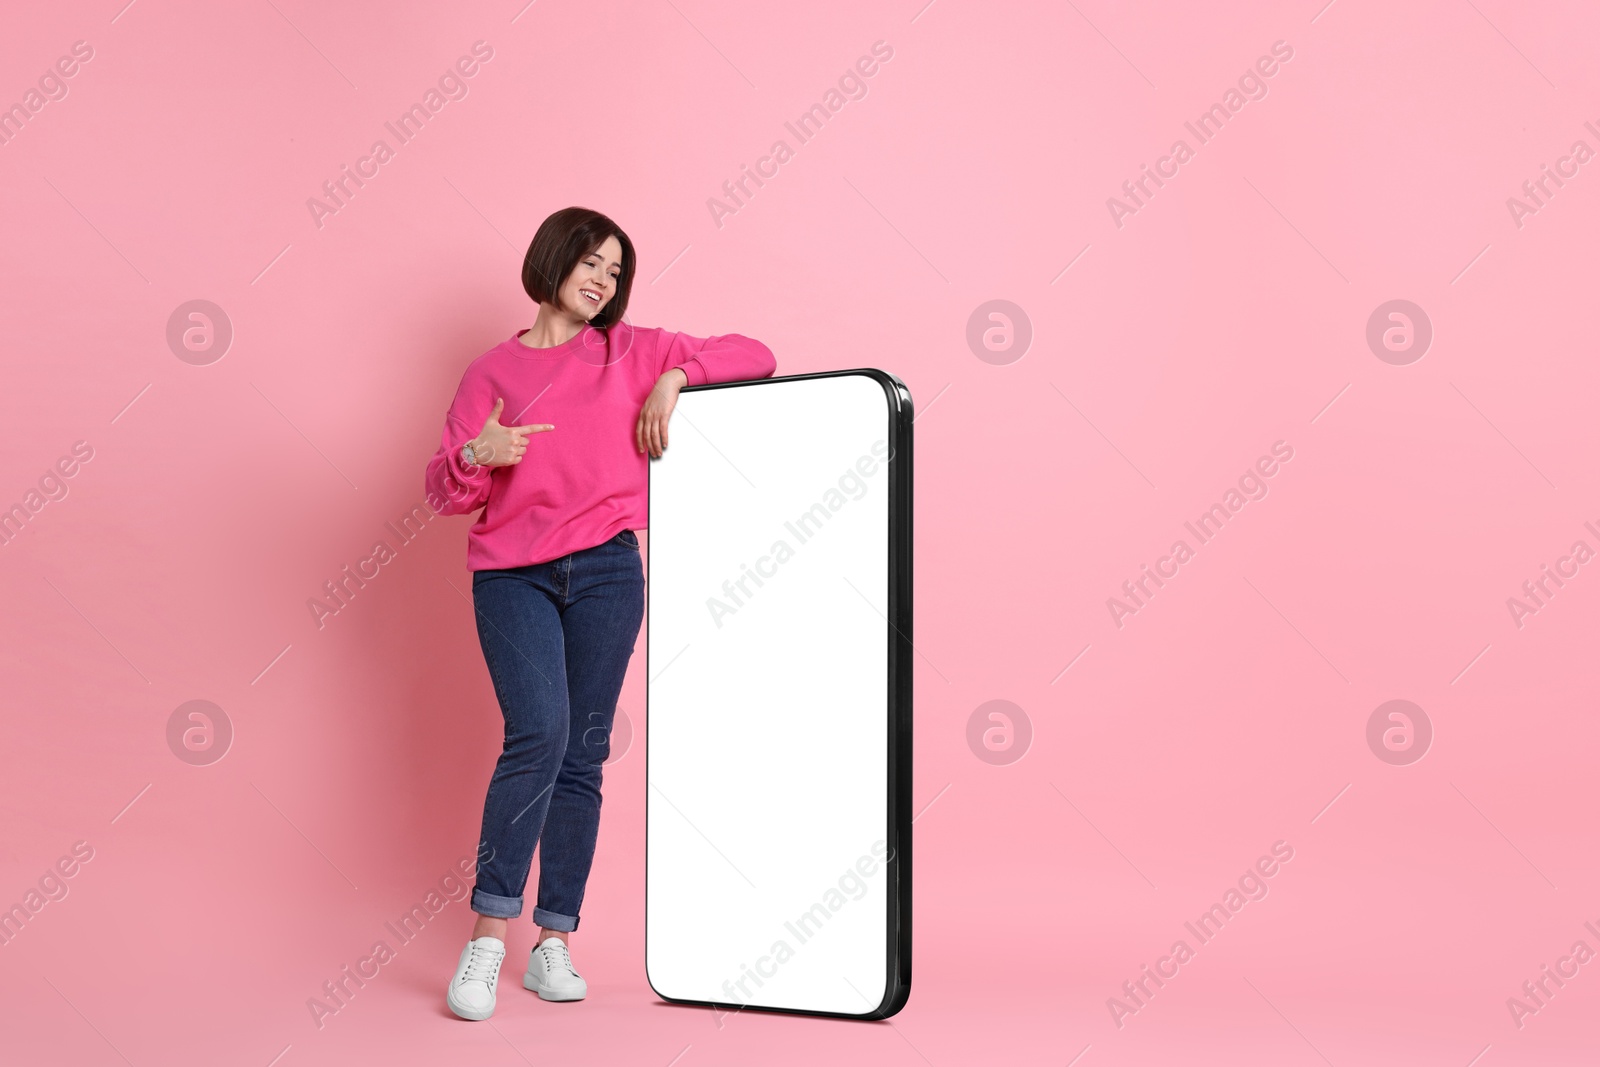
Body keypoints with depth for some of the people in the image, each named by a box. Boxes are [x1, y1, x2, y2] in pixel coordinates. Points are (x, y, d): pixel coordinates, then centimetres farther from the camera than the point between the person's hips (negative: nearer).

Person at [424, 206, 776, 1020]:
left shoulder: (633, 352, 12)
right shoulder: (493, 371, 9)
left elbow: (755, 357, 12)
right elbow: (444, 489, 7)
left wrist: (674, 377, -3)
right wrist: (478, 456, -14)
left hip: (606, 572, 2)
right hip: (512, 576, -2)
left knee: (583, 754, 2)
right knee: (538, 733, -20)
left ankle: (554, 945, 9)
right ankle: (487, 938, -12)